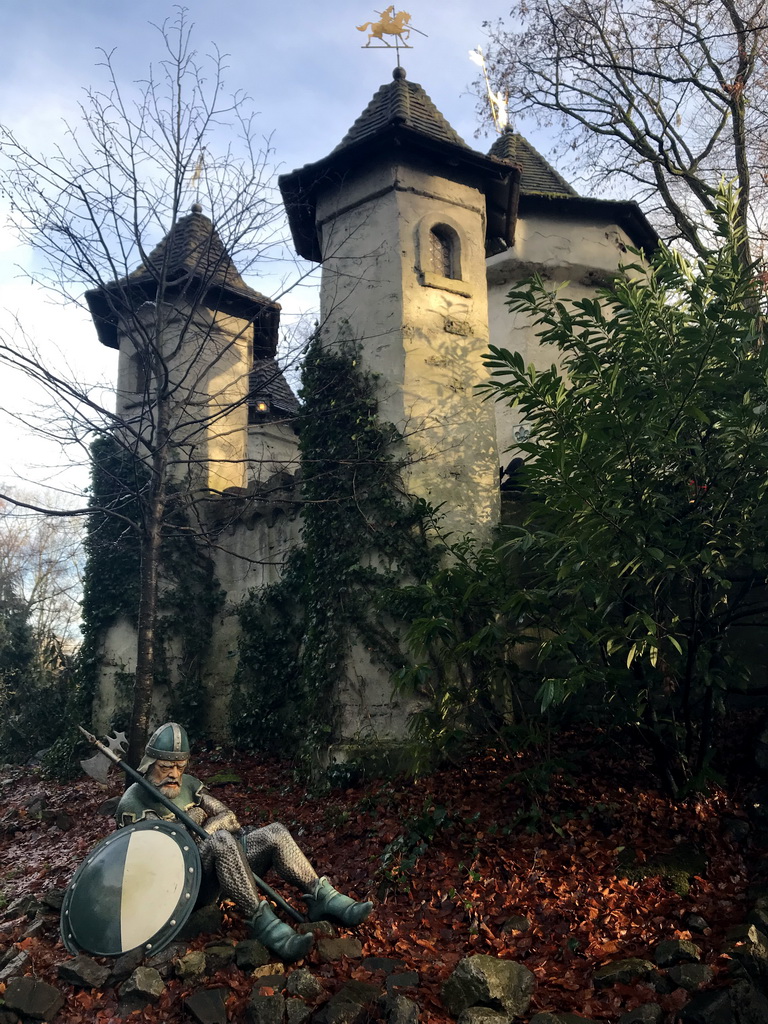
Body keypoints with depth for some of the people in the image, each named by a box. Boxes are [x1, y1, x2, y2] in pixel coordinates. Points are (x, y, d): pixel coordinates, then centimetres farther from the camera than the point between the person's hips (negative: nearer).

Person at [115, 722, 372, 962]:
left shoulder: (188, 784, 13)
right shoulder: (132, 804, -6)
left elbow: (228, 816, 8)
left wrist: (204, 830, -12)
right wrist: (191, 820, -16)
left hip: (216, 860, 7)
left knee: (275, 833, -15)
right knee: (221, 840, -38)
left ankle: (323, 898, -18)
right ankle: (263, 923, -38)